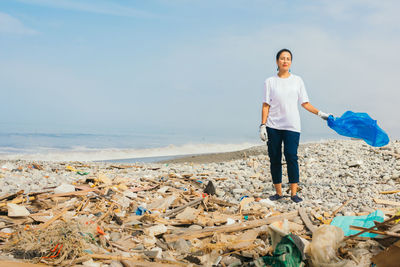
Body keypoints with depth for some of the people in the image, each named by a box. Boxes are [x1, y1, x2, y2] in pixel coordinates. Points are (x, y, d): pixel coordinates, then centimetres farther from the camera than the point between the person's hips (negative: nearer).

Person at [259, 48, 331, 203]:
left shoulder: (297, 80, 10)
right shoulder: (270, 81, 7)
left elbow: (305, 103, 11)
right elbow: (266, 105, 3)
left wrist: (321, 114, 4)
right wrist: (263, 126, -4)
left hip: (291, 126, 0)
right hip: (273, 126, 1)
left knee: (291, 157, -10)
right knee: (274, 159, 3)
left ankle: (294, 193, -4)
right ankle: (278, 192, 13)